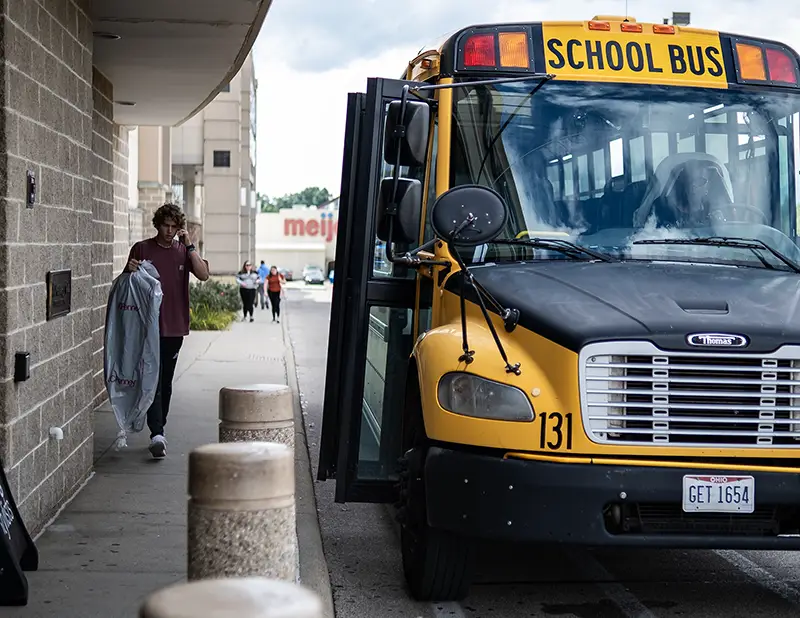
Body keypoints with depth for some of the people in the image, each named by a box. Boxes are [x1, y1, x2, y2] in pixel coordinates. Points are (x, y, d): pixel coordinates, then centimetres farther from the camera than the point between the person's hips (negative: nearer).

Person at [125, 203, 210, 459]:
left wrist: (189, 246, -13)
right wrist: (130, 270, -15)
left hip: (175, 327, 3)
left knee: (166, 383, 12)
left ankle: (159, 430, 24)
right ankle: (157, 434, -18)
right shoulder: (142, 249, 2)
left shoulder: (183, 251, 8)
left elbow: (204, 274, -8)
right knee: (154, 381, -11)